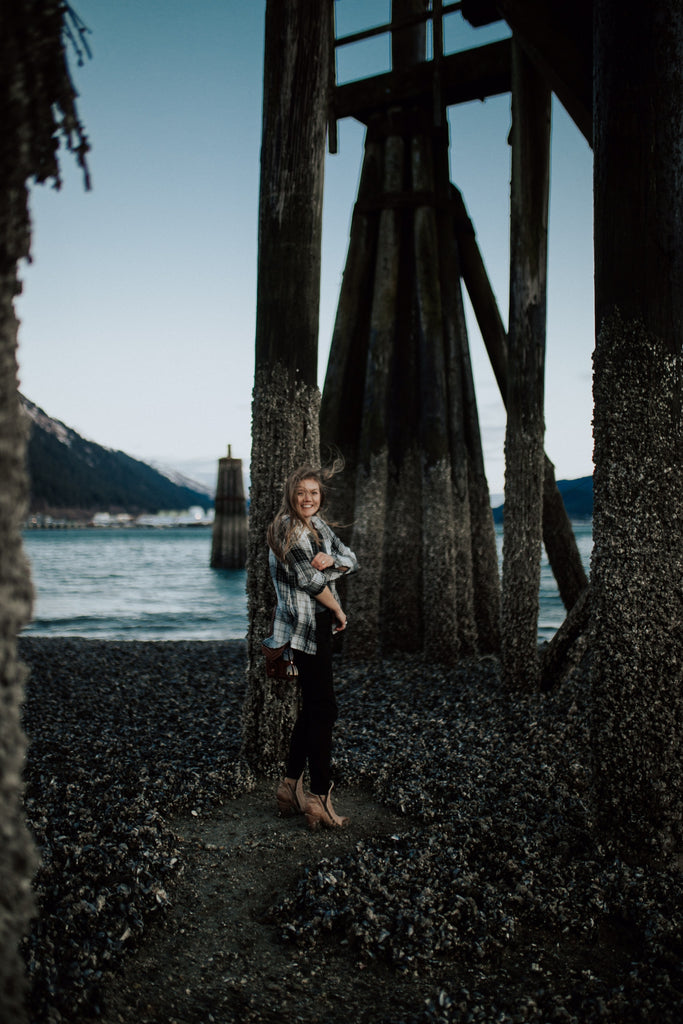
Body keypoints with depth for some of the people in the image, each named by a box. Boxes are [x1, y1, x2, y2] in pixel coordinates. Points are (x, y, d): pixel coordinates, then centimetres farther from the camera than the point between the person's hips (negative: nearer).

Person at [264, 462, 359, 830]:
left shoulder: (320, 527, 13)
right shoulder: (285, 530, -13)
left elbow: (351, 559, 10)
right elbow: (308, 579, -16)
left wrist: (331, 559, -12)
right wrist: (339, 611, -6)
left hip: (320, 627, 9)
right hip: (302, 628, -9)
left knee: (312, 706, 13)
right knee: (323, 709, -8)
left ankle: (291, 786, 24)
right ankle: (320, 799, -1)